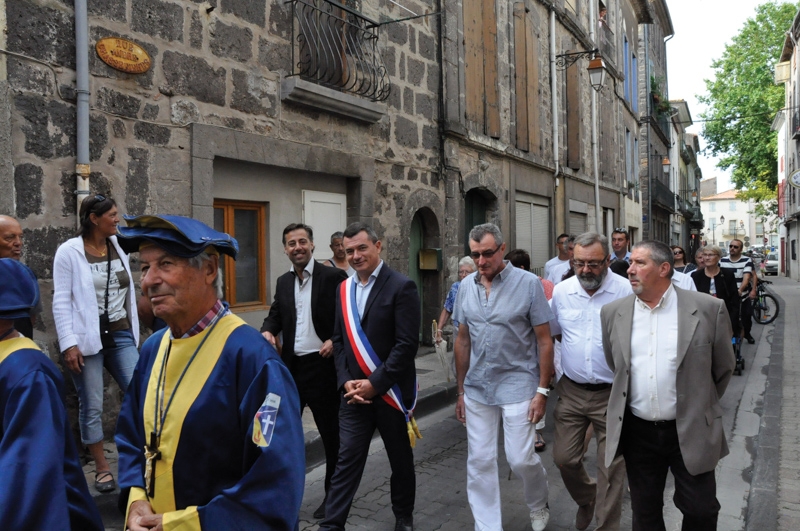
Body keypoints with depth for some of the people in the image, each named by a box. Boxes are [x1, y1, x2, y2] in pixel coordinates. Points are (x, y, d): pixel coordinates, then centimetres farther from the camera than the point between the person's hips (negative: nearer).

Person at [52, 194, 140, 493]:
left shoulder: (118, 247, 8)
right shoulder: (69, 251, -6)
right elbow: (61, 301, -9)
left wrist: (134, 333, 11)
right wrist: (68, 343, -15)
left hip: (120, 337, 4)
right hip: (87, 340, -4)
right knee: (91, 407, 5)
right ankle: (102, 468, 19)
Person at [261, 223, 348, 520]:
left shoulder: (334, 276, -8)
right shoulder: (283, 282, 9)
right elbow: (276, 314, 12)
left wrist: (335, 341, -19)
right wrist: (267, 331, -9)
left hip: (323, 365, -5)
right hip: (291, 366, 5)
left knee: (331, 434, 9)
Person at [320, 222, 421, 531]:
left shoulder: (401, 286, -11)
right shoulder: (343, 289, 7)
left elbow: (407, 344, -16)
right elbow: (339, 340, 9)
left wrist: (374, 383, -18)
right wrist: (346, 382, -5)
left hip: (391, 392, -3)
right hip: (355, 393, 3)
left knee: (400, 460, 15)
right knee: (347, 460, 5)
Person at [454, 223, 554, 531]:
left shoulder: (528, 283, -8)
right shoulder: (466, 286, 3)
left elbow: (544, 341, -5)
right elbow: (463, 340, 10)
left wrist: (542, 390, -9)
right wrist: (461, 390, 11)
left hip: (517, 385, -4)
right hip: (477, 388, 4)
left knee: (520, 459, 1)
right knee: (479, 462, 8)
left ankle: (538, 504, 33)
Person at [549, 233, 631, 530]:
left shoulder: (626, 290, -11)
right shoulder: (561, 291, 1)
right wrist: (580, 347, 8)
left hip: (612, 393, -3)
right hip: (571, 391, 4)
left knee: (611, 467, 6)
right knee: (564, 459, 12)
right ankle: (585, 500, 42)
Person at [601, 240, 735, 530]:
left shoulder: (708, 308, -9)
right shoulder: (613, 312, -2)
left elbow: (723, 368, 3)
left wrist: (700, 405, 12)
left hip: (691, 431, -2)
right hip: (637, 431, 2)